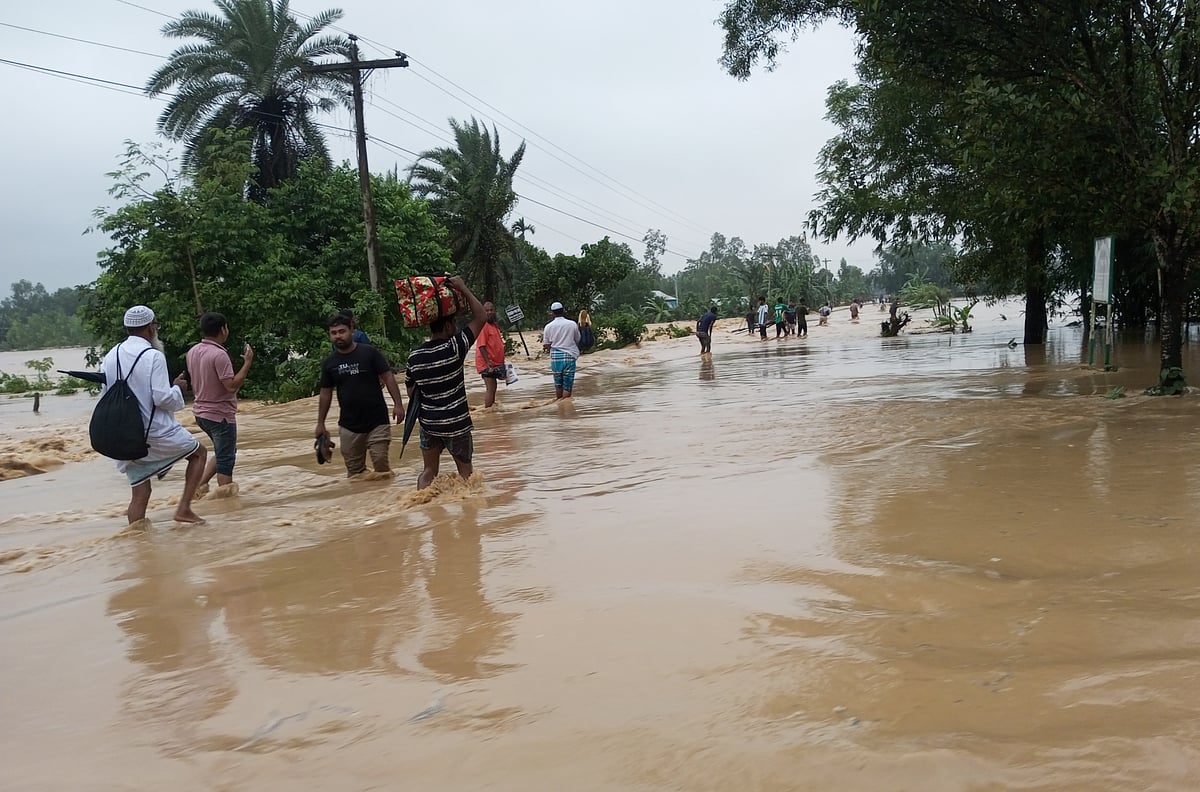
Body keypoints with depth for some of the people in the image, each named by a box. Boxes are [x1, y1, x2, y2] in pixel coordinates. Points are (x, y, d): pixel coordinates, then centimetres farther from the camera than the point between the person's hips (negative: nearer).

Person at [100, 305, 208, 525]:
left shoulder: (110, 357, 5)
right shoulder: (153, 356, -14)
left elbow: (105, 395, 11)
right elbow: (163, 398, -19)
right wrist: (178, 388, 0)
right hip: (157, 432, -6)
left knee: (139, 493, 11)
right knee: (199, 453, 18)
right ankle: (183, 508, 8)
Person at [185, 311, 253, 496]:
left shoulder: (192, 352, 5)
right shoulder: (219, 354, -22)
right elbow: (232, 385, -25)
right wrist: (247, 362, -20)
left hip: (201, 412, 9)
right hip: (221, 414, -9)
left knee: (222, 454, 23)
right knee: (226, 460, 1)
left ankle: (201, 484, 16)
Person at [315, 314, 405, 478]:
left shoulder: (369, 353, -5)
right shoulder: (329, 363, 5)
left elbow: (388, 377, -4)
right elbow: (326, 393, 12)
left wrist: (398, 404, -14)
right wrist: (320, 424, 12)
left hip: (377, 422, -3)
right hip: (348, 426, 3)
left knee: (381, 464, -9)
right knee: (354, 472, 7)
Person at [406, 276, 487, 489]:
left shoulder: (414, 356, -1)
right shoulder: (454, 347, -16)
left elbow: (411, 391, 8)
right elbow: (481, 317, -13)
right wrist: (463, 288, -9)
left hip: (428, 423, 4)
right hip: (456, 424, -4)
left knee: (429, 471, 13)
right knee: (465, 470, 12)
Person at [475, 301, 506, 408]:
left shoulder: (495, 325, 14)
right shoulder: (483, 325, -15)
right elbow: (481, 346, -20)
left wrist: (501, 362, 20)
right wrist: (488, 362, -25)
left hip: (496, 362, 9)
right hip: (487, 364, -9)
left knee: (493, 387, 16)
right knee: (490, 389, -8)